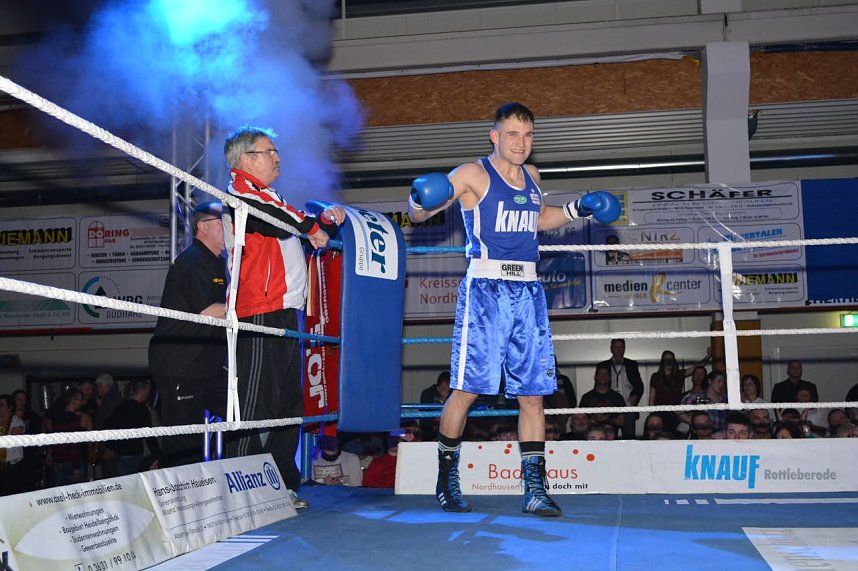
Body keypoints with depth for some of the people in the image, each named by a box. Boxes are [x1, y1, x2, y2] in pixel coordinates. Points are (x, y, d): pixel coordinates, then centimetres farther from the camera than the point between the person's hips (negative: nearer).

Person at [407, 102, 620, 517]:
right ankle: (447, 479, 12)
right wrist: (420, 199, -24)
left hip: (528, 291, 6)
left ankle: (535, 489, 7)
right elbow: (419, 214, -2)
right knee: (467, 387, -5)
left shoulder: (531, 177, 17)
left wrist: (577, 210, 24)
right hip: (485, 288, -5)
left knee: (532, 392, 2)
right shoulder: (474, 174, -1)